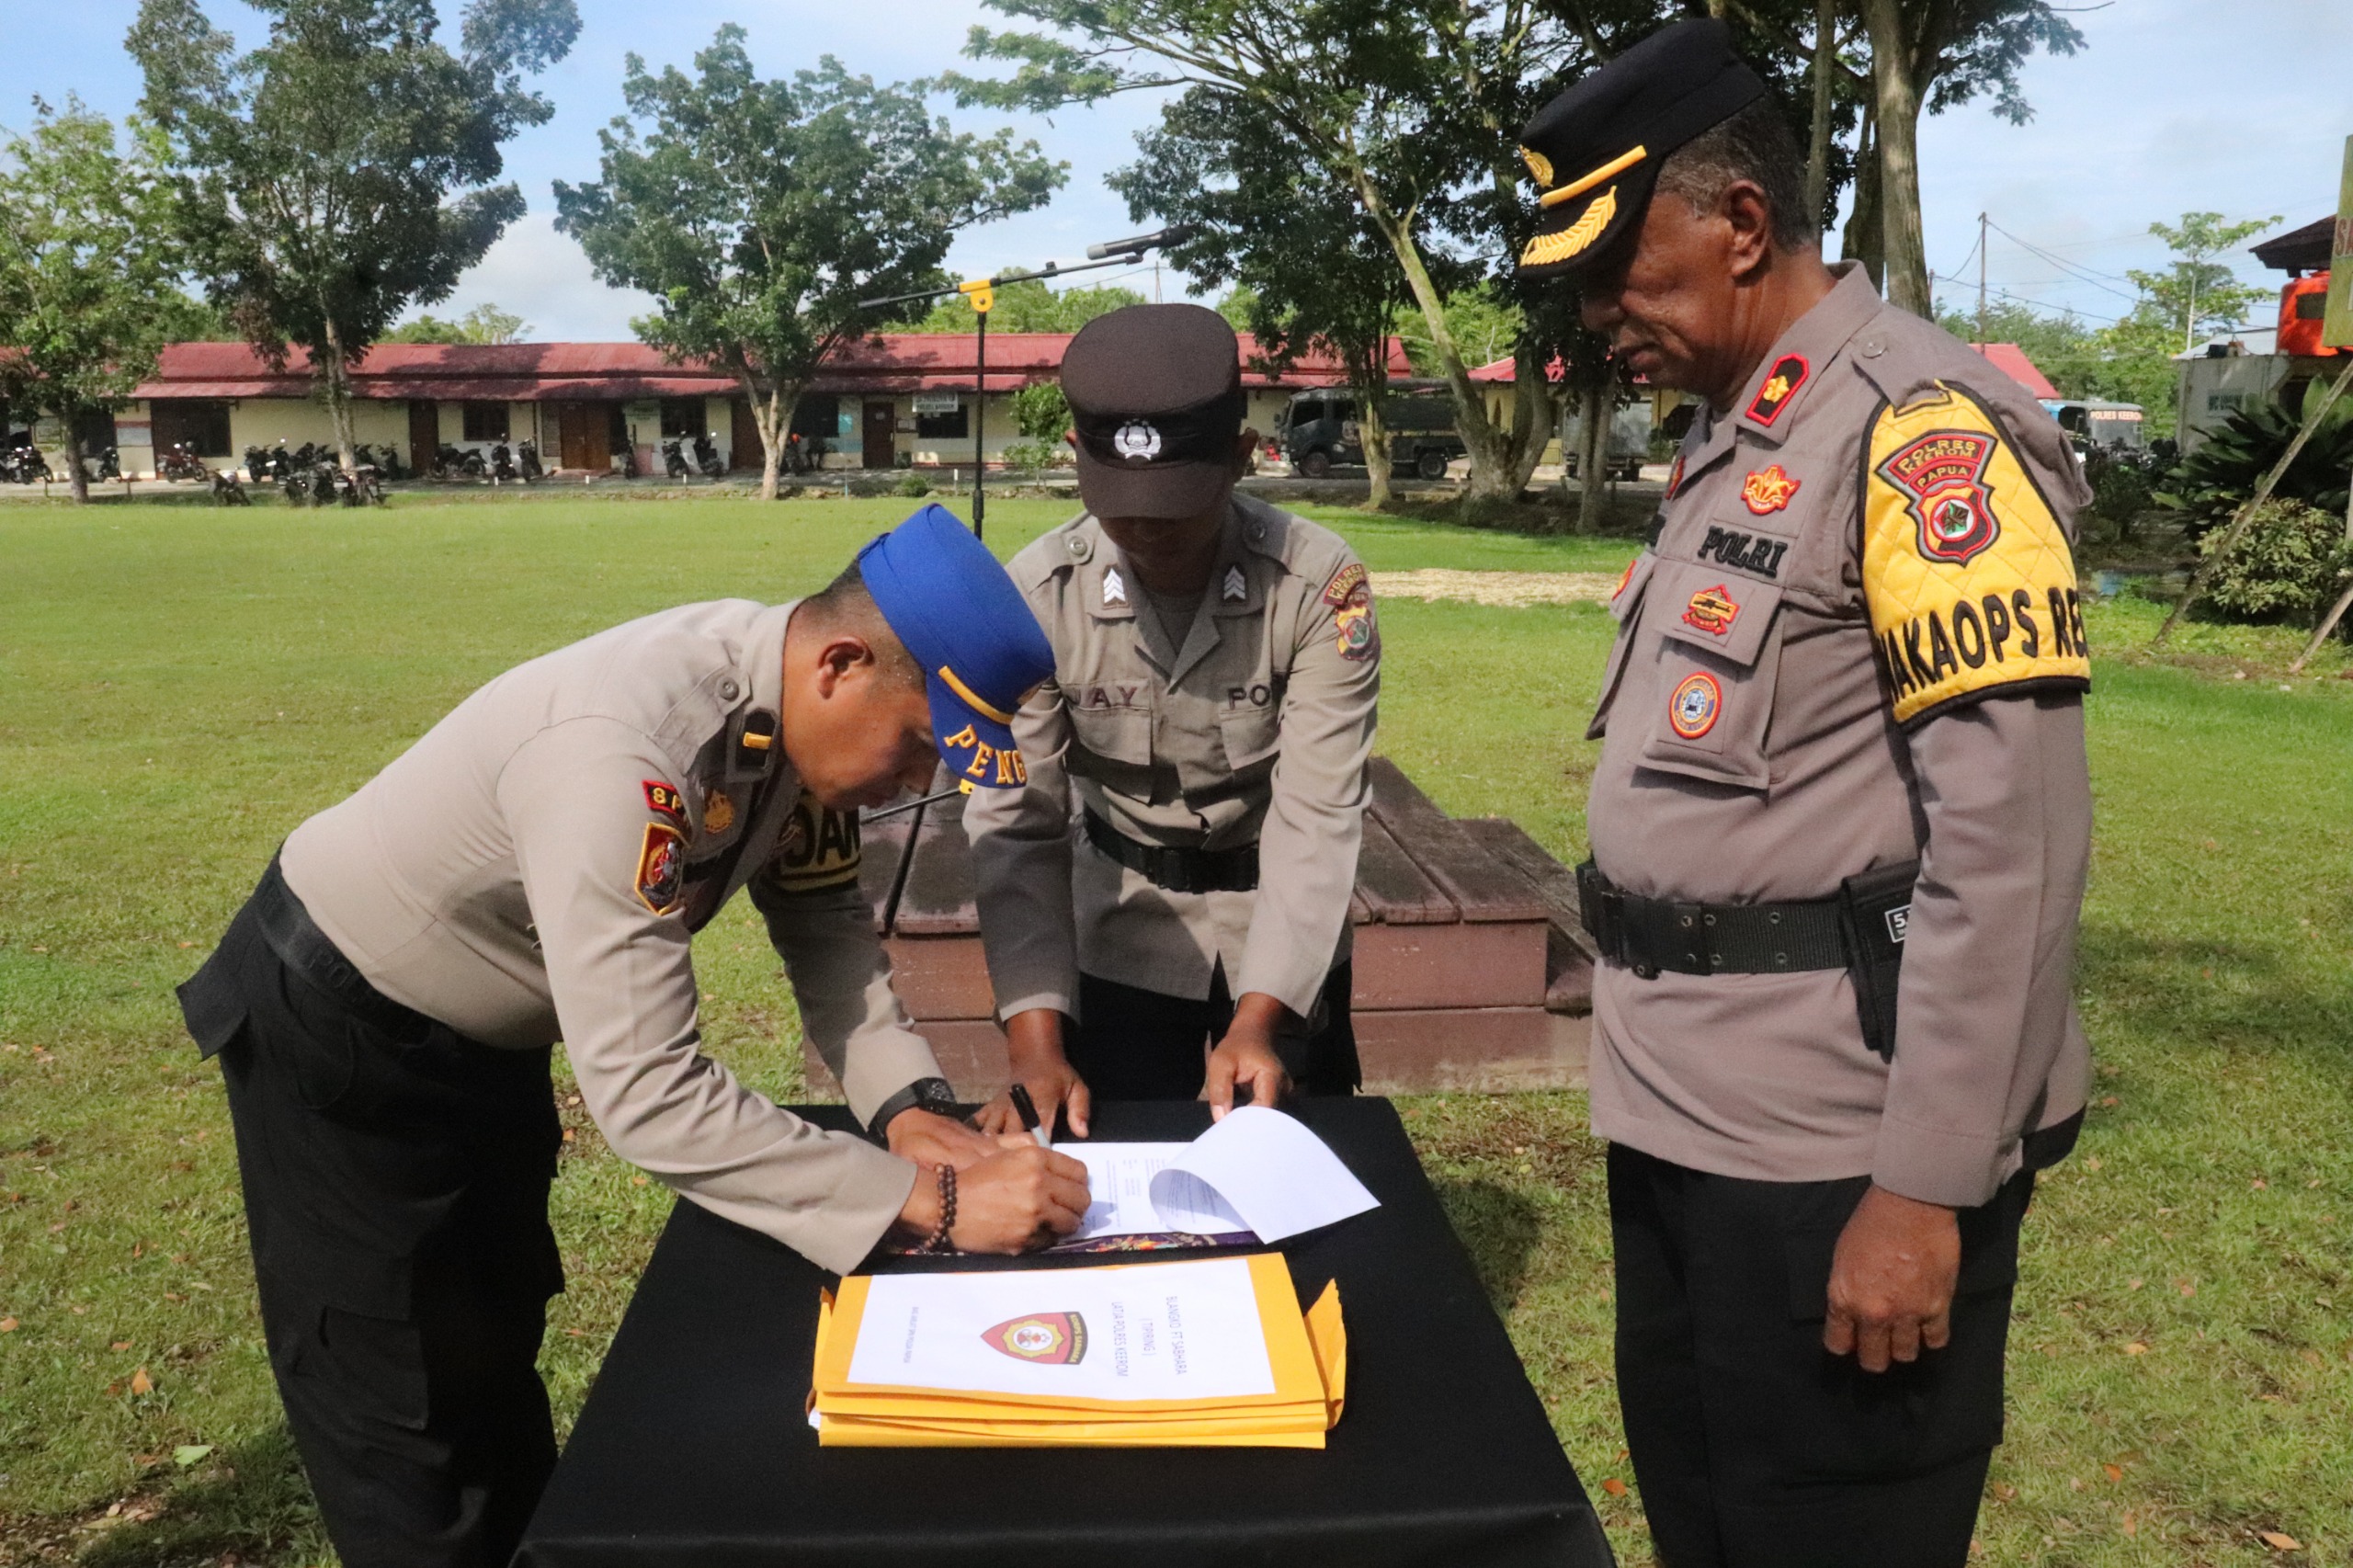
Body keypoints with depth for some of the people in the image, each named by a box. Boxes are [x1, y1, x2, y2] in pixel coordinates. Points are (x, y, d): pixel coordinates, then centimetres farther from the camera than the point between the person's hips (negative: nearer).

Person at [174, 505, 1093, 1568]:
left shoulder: (799, 704, -16)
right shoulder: (626, 752, -41)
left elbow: (826, 921, -5)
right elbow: (646, 1094, -43)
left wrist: (910, 1107, -20)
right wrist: (931, 1201, -41)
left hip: (484, 1031, 8)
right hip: (336, 1028, -7)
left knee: (496, 1340, 23)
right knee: (403, 1406, 5)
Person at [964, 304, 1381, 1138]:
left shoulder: (1321, 585, -21)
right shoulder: (1033, 596, -17)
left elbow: (1317, 817, -22)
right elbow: (1015, 824, -17)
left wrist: (1259, 1016, -33)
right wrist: (1038, 1043, -26)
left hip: (1287, 943, 0)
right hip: (1122, 943, 1)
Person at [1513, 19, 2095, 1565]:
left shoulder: (1922, 427, -14)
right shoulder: (1728, 442, 14)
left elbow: (2011, 839, -20)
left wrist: (1927, 1185, -20)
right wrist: (1651, 1059, 16)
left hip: (1831, 1144, -9)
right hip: (1686, 1110, 9)